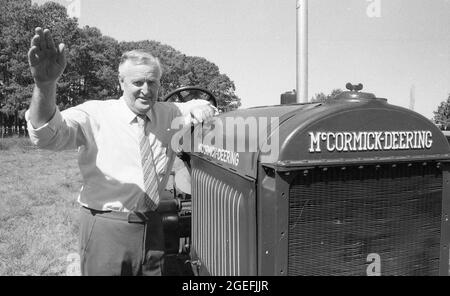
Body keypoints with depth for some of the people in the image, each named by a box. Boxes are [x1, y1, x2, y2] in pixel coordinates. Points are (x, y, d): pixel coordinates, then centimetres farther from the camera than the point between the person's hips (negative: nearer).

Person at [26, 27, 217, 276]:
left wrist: (200, 108, -7)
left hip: (151, 225, 5)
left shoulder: (166, 114, 6)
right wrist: (45, 84, -44)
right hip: (106, 227, -4)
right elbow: (47, 135, -24)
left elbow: (194, 106, 20)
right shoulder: (95, 113, -10)